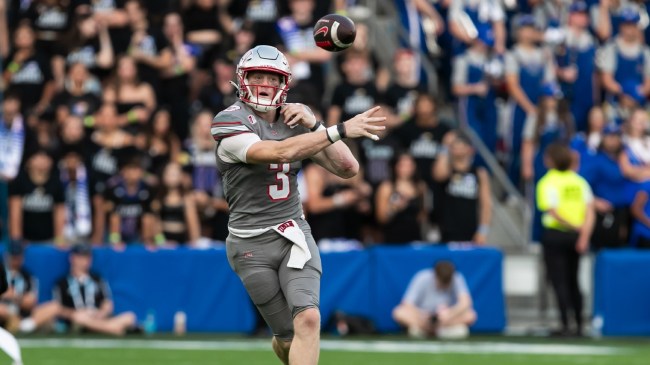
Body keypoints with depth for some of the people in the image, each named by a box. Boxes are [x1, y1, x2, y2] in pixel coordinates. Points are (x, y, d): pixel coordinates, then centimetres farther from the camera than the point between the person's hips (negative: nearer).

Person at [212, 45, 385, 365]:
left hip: (294, 234, 4)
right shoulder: (229, 123, -10)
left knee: (308, 319, -20)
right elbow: (280, 152, -28)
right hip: (252, 244, -3)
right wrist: (340, 130, -33)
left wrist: (313, 124, -9)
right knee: (288, 337, 1)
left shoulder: (296, 120, 7)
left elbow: (348, 169, 2)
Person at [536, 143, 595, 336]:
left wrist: (572, 226, -13)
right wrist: (584, 235, -5)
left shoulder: (548, 182, -9)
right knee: (573, 281, 16)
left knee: (559, 282, -3)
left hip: (555, 234, -5)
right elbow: (590, 211, 0)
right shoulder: (579, 181, 7)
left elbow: (552, 211, -20)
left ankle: (565, 325, -9)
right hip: (576, 237, 5)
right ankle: (579, 325, 17)